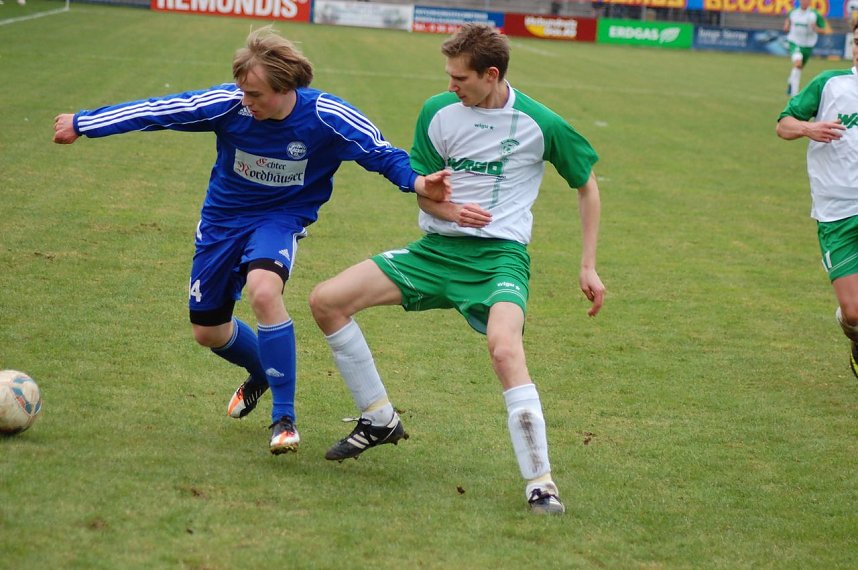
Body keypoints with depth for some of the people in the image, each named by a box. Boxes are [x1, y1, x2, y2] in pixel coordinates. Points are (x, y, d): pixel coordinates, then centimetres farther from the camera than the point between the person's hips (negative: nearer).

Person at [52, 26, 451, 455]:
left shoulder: (326, 117, -24)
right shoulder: (228, 104, -22)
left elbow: (380, 152, -14)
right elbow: (157, 111, -14)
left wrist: (415, 181, -32)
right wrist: (84, 124, -8)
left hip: (281, 217, -3)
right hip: (223, 217, 3)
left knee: (263, 289, -35)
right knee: (207, 332, 10)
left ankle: (284, 418, -23)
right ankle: (261, 375, 46)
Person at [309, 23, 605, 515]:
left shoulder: (540, 123, -7)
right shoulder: (438, 112, 1)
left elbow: (587, 185, 6)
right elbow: (422, 190, 9)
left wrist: (589, 267, 3)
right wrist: (447, 209, -16)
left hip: (500, 255, -5)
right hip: (437, 248, 5)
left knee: (505, 349, -34)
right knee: (326, 301, -6)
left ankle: (541, 483, -26)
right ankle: (380, 419, 11)